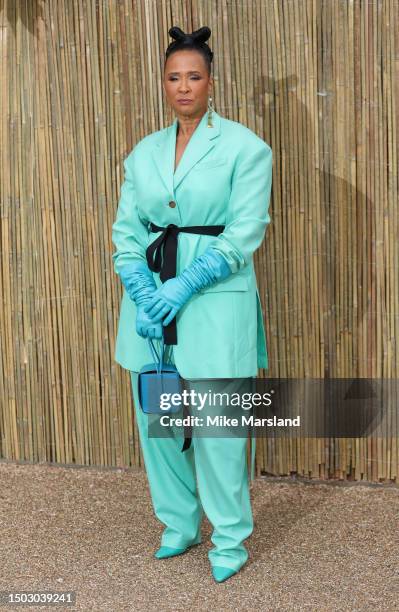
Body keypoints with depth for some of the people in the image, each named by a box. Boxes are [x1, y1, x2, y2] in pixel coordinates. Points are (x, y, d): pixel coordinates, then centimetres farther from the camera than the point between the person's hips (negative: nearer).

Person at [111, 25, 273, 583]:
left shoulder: (244, 147, -3)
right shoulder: (144, 153, 11)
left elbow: (245, 231, -10)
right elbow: (126, 230, 6)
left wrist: (184, 286, -17)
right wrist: (143, 295, -10)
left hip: (215, 301, -5)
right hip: (150, 295, 5)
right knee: (154, 419, 10)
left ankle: (230, 539, 19)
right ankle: (179, 524, 31)